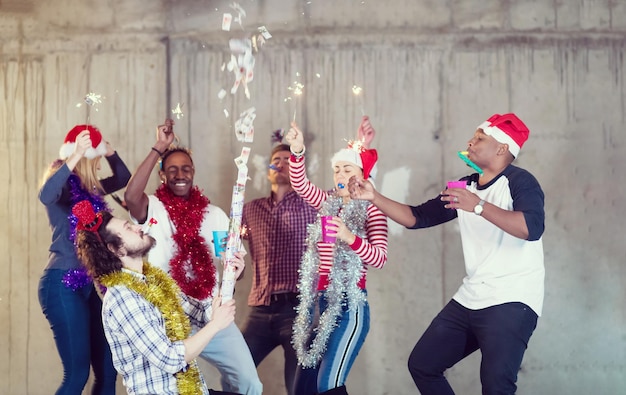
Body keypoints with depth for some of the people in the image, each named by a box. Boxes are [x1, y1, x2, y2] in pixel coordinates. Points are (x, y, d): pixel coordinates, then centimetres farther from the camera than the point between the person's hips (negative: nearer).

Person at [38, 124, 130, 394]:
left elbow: (124, 179, 29)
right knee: (77, 373, -11)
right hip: (63, 284, -8)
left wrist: (110, 152, 13)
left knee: (107, 369, 7)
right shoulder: (63, 184, -8)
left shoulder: (90, 188, 15)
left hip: (89, 283, 8)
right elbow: (45, 196, -32)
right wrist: (75, 156, -34)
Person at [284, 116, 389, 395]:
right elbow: (300, 185, -3)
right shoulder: (329, 203, 13)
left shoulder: (372, 210, -5)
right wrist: (297, 152, -20)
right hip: (322, 302, 7)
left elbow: (380, 259, -15)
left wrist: (350, 237, -30)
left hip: (350, 304, -7)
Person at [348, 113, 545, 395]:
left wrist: (479, 206, -33)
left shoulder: (519, 181, -9)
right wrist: (374, 197, 3)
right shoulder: (465, 187, 14)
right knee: (421, 364, 11)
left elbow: (532, 228, -27)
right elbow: (417, 218, 14)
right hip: (469, 299, 8)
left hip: (512, 301, -8)